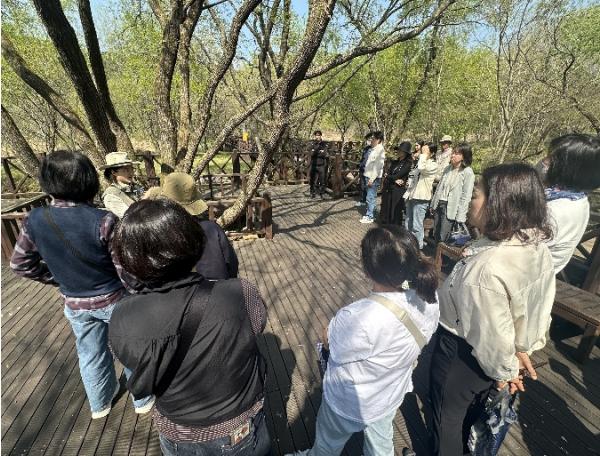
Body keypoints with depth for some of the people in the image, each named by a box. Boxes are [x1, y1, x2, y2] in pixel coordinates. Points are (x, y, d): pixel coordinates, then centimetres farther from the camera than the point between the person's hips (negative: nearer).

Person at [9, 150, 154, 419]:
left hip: (75, 304, 5)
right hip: (113, 299, -4)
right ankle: (142, 400, 40)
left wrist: (61, 279, 12)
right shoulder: (103, 221, -28)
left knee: (90, 355, 26)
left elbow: (21, 265, 2)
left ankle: (100, 404, 50)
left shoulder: (34, 221, -13)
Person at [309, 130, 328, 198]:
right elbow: (312, 153, -12)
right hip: (314, 165, 0)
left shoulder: (324, 144, 2)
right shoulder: (312, 144, 3)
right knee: (313, 180, 0)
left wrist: (316, 153, -15)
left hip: (322, 165, 0)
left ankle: (321, 193, 14)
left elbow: (324, 154, -11)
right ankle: (312, 193, 10)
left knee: (322, 179, 2)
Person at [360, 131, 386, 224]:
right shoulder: (375, 149, 15)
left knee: (370, 197, -5)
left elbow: (378, 166, -21)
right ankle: (370, 214, 27)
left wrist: (372, 179, -22)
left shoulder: (380, 150, -15)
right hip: (369, 177, 10)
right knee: (370, 197, 16)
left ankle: (369, 217, 2)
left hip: (374, 178, -10)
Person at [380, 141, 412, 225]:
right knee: (386, 210, 9)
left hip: (398, 191, -6)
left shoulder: (408, 164, -8)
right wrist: (395, 180, -12)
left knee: (395, 212, 1)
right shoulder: (394, 162, 12)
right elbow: (387, 174, 4)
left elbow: (397, 176, -14)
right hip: (388, 189, 6)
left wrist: (388, 176, 1)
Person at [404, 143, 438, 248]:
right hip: (412, 196, 8)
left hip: (421, 198, -8)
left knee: (416, 225, -4)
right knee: (408, 224, 14)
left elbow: (421, 168, -29)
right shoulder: (422, 162, 16)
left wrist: (424, 155, -15)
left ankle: (417, 247, 8)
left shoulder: (433, 165, -9)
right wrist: (408, 193, 12)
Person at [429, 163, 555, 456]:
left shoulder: (486, 267, -38)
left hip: (462, 352, -8)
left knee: (448, 416, 22)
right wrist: (524, 347, 12)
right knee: (473, 410, 34)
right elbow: (541, 307, 1)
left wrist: (504, 371, -8)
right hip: (485, 355, 8)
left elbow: (493, 333, -27)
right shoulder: (538, 247, -11)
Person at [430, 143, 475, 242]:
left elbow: (466, 196, -13)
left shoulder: (468, 173, -10)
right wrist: (433, 203, 13)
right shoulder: (448, 168, 10)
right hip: (439, 204, 6)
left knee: (443, 239, -6)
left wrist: (460, 216, -15)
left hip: (451, 207, -6)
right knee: (436, 236, 12)